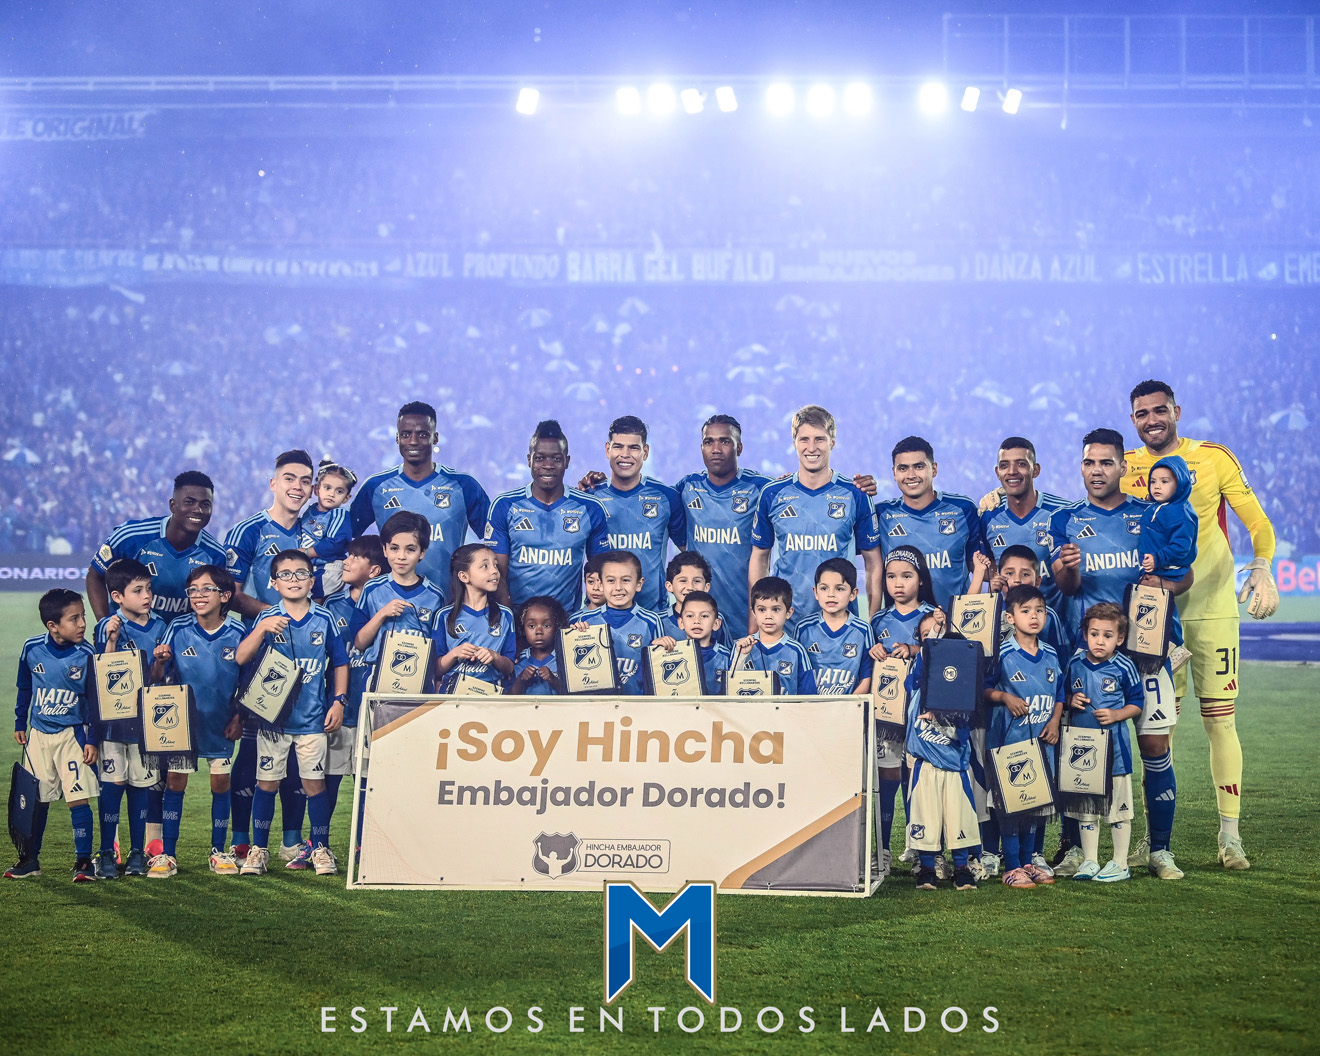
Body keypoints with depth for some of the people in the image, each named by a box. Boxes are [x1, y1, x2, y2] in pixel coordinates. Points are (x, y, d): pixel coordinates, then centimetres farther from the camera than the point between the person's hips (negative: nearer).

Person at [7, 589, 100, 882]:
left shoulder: (85, 655, -12)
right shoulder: (32, 649, -6)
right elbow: (24, 689, 11)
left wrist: (93, 741, -8)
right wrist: (20, 724, 15)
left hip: (72, 735, -3)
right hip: (38, 735, 3)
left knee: (78, 798, -6)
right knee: (35, 799, 12)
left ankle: (83, 861, 3)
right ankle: (29, 860, 23)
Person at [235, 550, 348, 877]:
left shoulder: (324, 619, 2)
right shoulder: (267, 618, -1)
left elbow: (339, 663, 9)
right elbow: (240, 659, -10)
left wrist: (338, 701, 1)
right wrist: (261, 630, -24)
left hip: (312, 718, 0)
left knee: (314, 782, 3)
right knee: (266, 782, 5)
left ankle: (321, 849, 14)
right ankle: (258, 849, 15)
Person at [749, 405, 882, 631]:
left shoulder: (855, 495, 1)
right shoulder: (772, 494, 4)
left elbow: (873, 561, 5)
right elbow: (759, 557, 10)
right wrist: (754, 623, 4)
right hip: (783, 619, 1)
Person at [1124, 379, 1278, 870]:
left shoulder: (1214, 458, 0)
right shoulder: (1123, 469, 6)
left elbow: (1257, 522, -1)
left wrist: (1261, 567, -20)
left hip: (1212, 608, -2)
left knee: (1220, 719, -3)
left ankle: (1230, 833, 4)